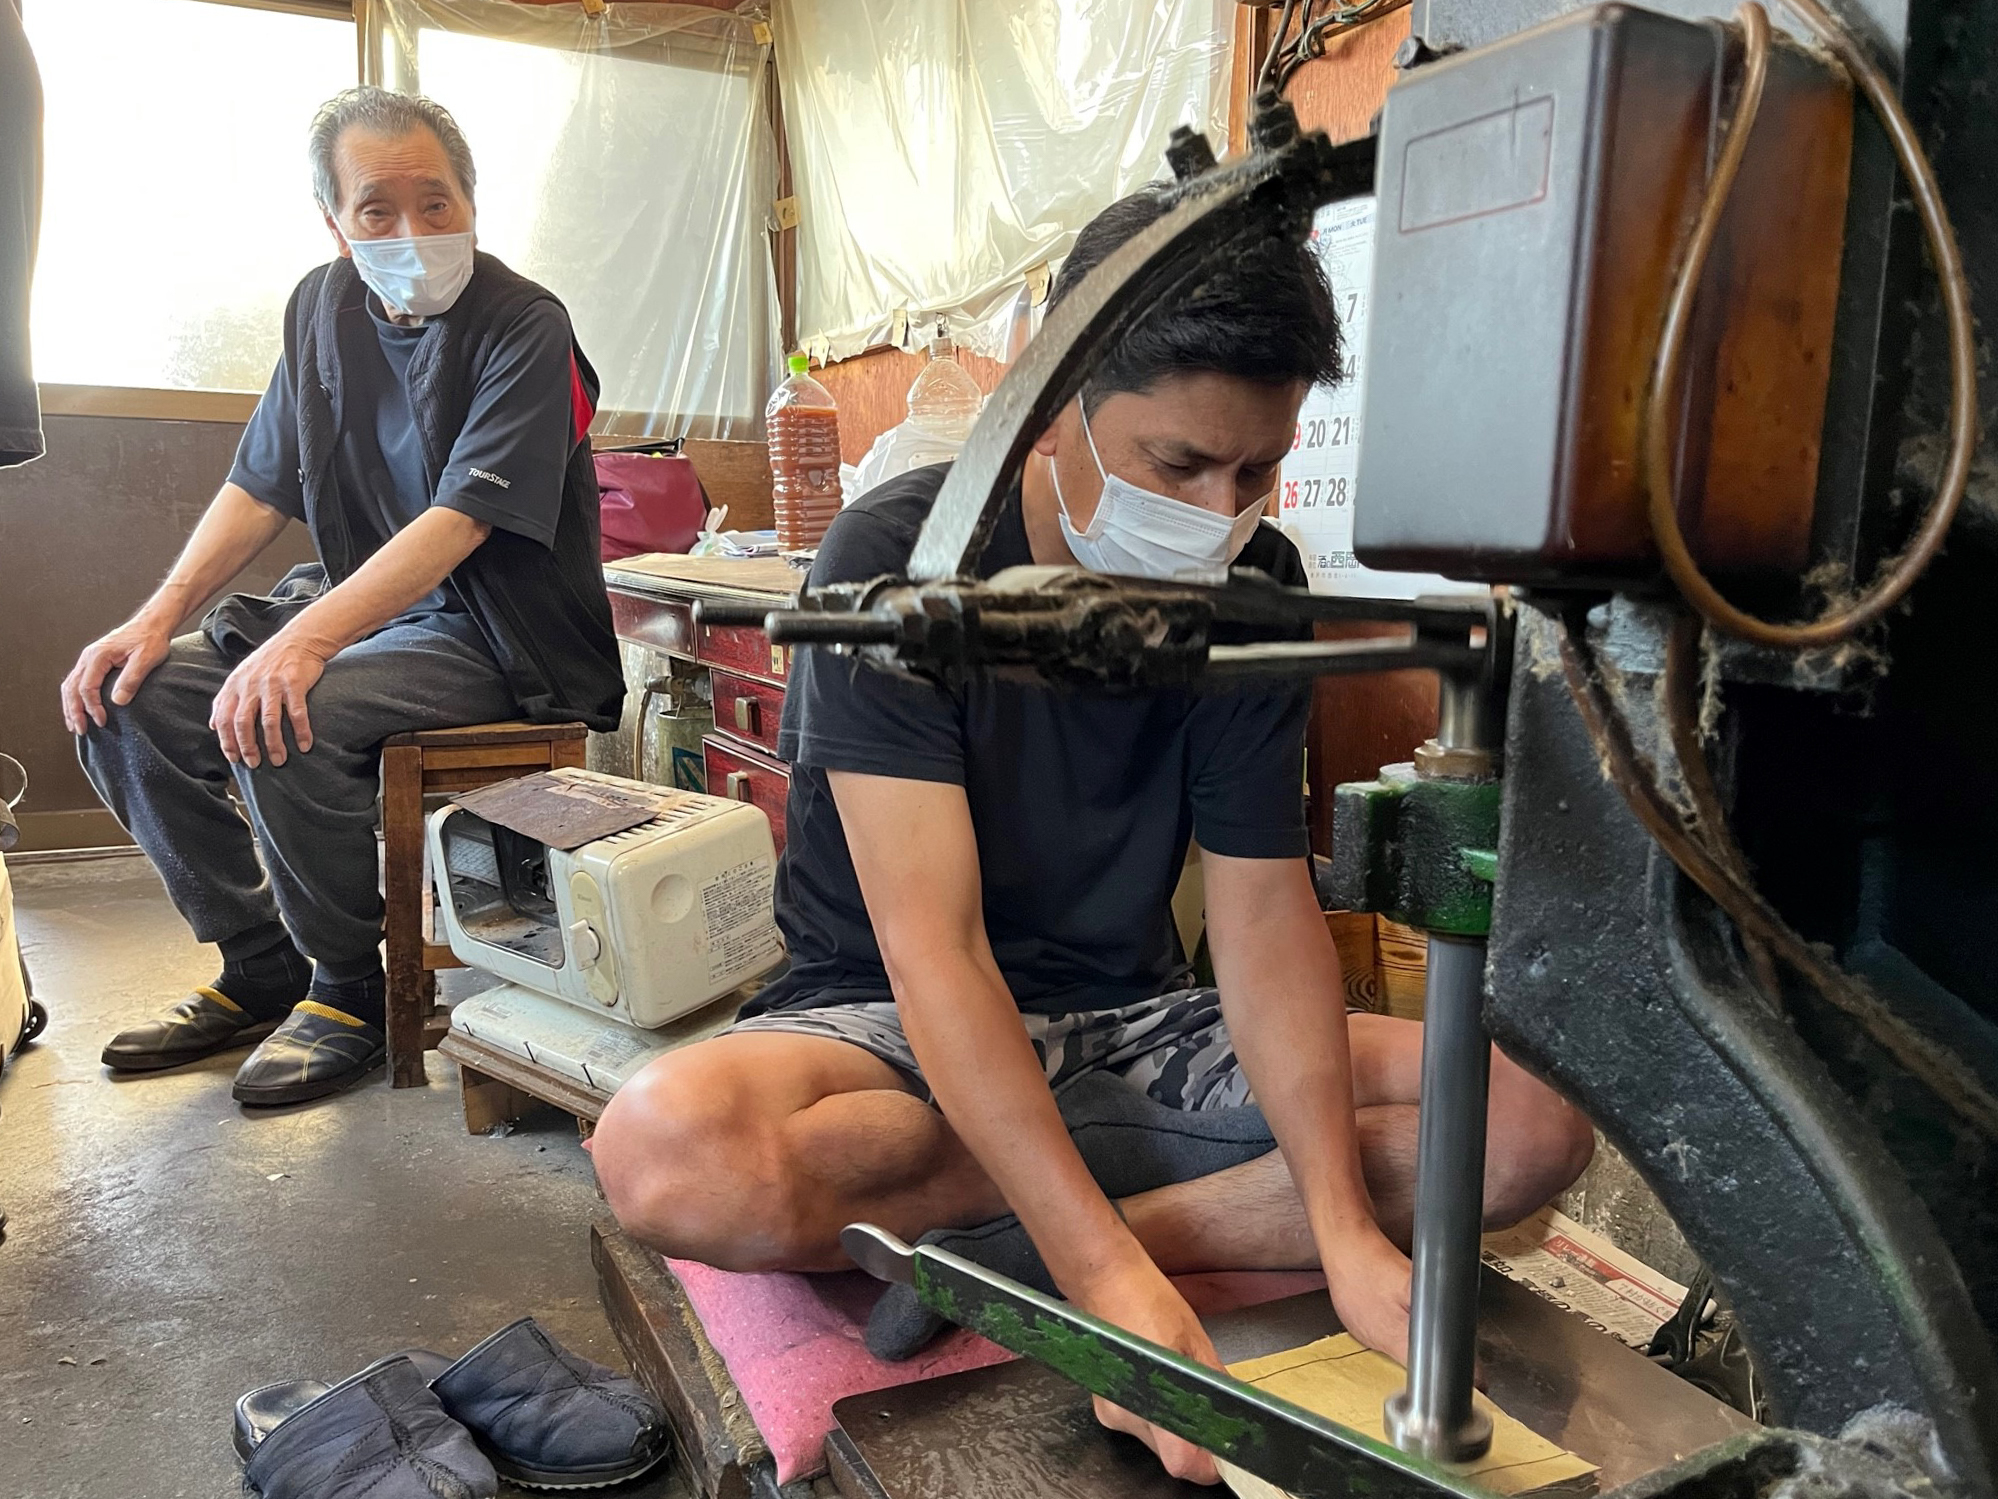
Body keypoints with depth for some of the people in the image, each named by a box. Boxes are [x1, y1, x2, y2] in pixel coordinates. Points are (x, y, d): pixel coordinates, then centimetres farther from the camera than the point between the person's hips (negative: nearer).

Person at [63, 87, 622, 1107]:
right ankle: (259, 971, 8)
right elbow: (262, 486, 11)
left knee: (279, 721, -30)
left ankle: (354, 992, -7)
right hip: (358, 604, 8)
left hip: (498, 639, -7)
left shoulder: (525, 327, -13)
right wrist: (158, 617, -2)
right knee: (128, 696, -4)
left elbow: (460, 519, -24)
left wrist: (308, 638, -35)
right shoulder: (323, 306, 8)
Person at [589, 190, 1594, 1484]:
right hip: (893, 1020, -3)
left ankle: (1030, 1239, -20)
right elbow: (933, 945, -26)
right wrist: (1114, 1274, -34)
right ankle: (1151, 1192, -13)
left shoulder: (1254, 587, -5)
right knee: (668, 1152, -36)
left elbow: (1266, 913, -9)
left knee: (1541, 1116, -12)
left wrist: (1349, 1230, -22)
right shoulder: (897, 559, -19)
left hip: (1131, 1015, 4)